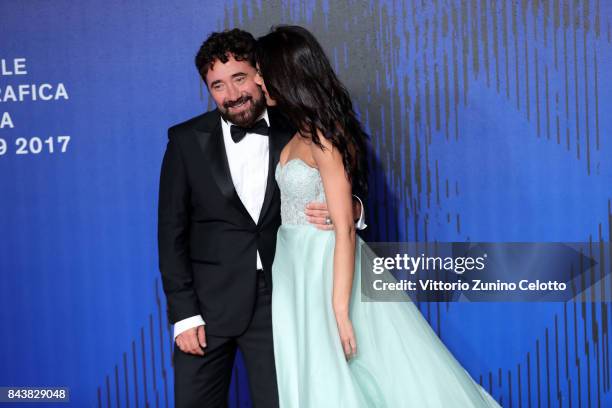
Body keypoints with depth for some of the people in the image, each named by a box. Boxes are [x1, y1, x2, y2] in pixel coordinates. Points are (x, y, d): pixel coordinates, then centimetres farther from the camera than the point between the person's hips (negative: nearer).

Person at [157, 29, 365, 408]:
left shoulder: (297, 133, -1)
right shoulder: (187, 140, -2)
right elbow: (172, 231, -1)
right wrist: (183, 313, -6)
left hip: (278, 300, 0)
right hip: (209, 301, 0)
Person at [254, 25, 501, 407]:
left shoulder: (322, 135, -18)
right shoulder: (302, 131, 8)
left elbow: (345, 229, -21)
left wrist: (339, 311, -23)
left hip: (327, 270, -9)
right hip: (300, 268, 9)